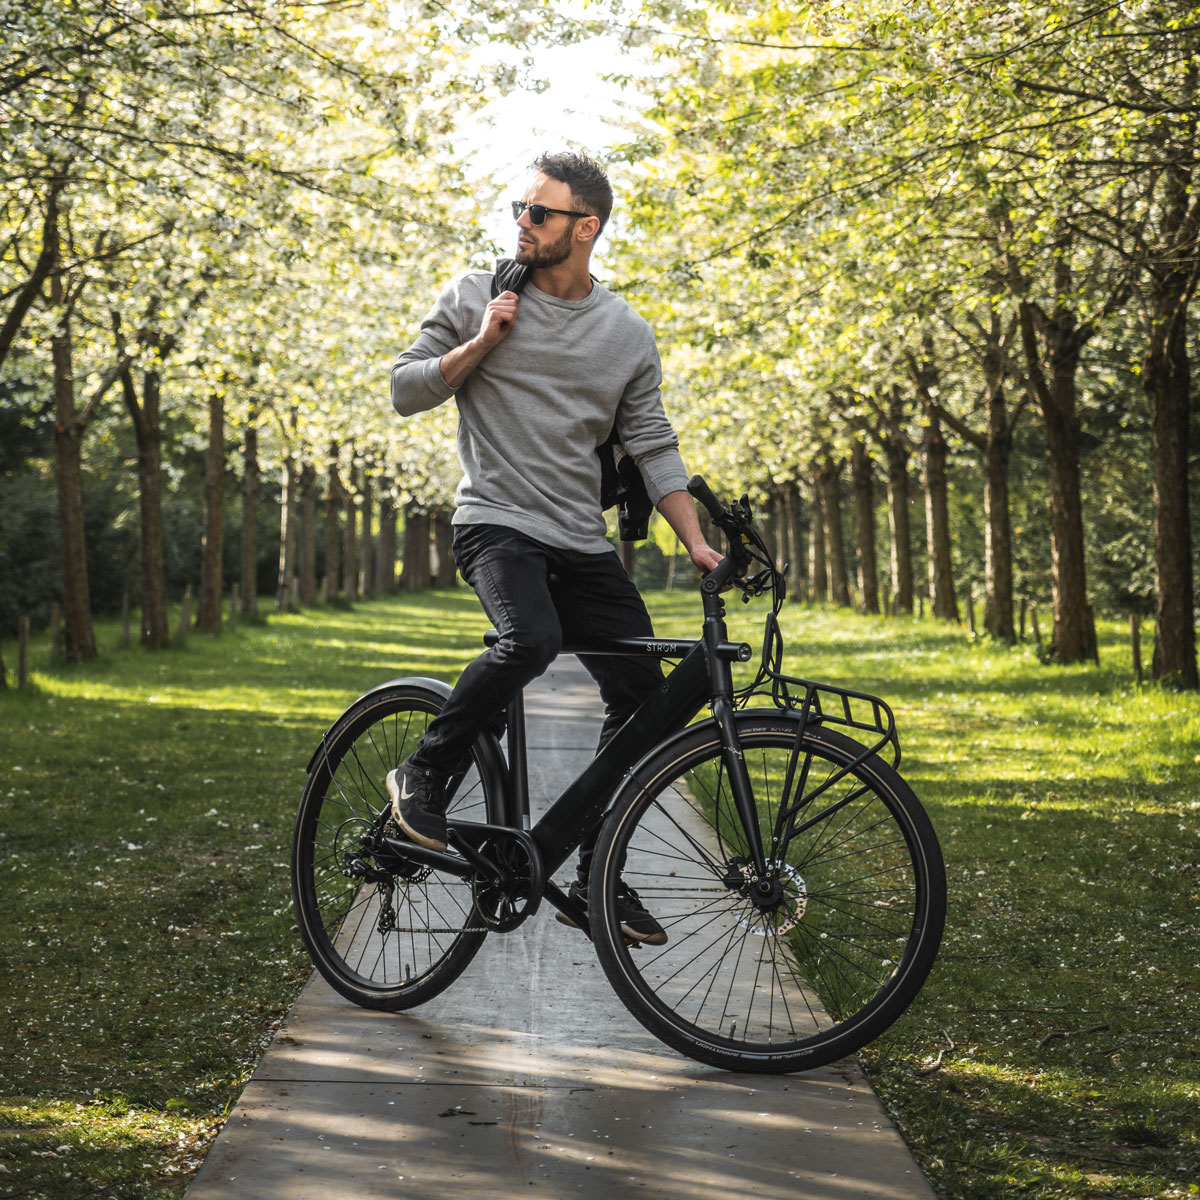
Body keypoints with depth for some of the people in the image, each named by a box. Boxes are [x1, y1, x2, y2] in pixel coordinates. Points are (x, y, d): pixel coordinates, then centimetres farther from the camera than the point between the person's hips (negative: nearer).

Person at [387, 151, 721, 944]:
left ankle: (597, 877, 9)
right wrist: (481, 343, -11)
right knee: (531, 640, -33)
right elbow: (405, 390, 4)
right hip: (496, 523, -4)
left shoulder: (627, 335, 8)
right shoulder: (477, 297, 3)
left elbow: (654, 448, 8)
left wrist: (698, 543, -3)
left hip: (582, 543, 4)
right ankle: (424, 775, -12)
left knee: (643, 694, -3)